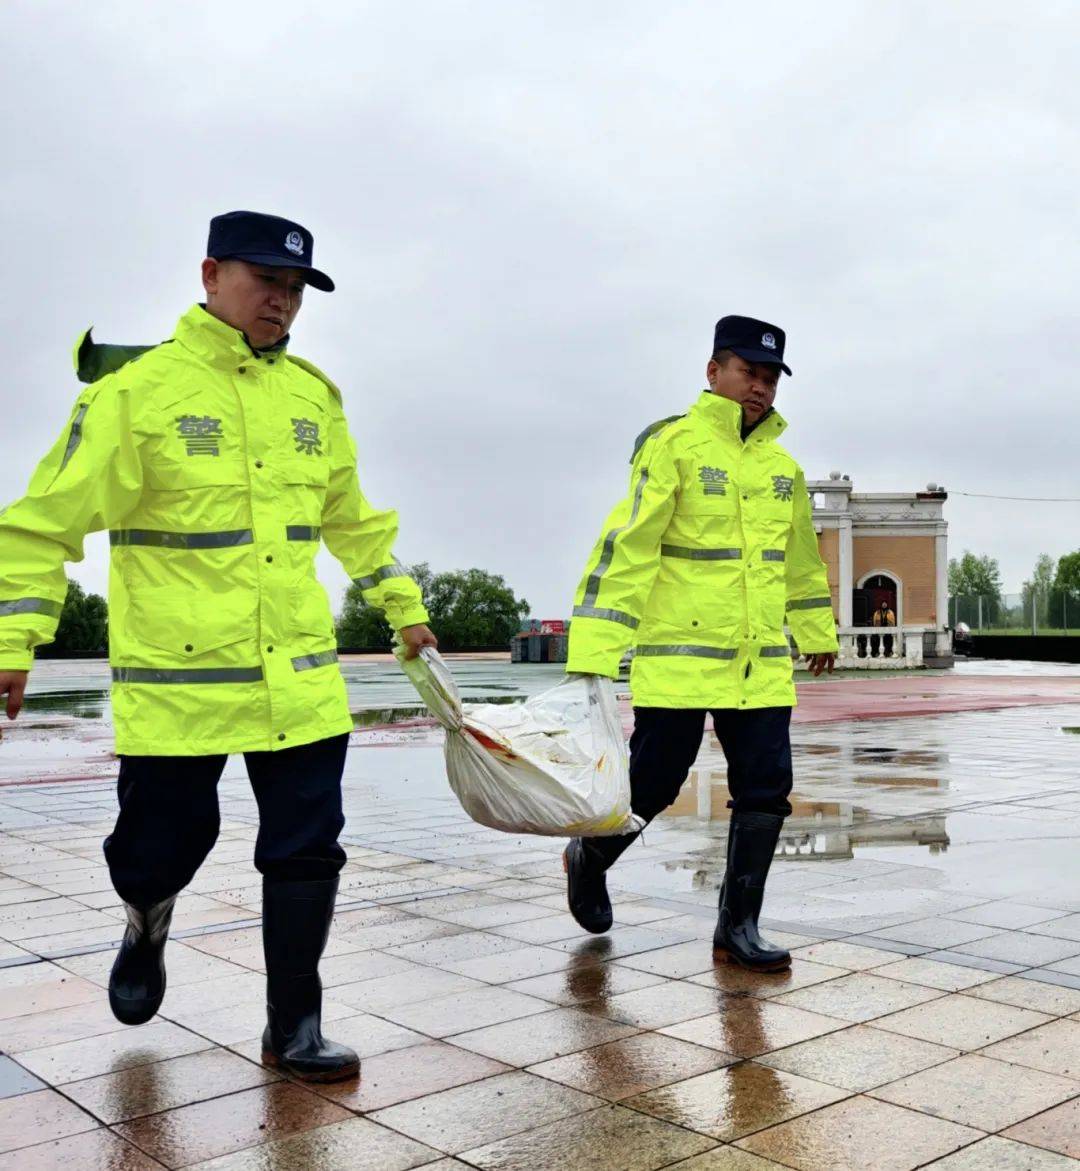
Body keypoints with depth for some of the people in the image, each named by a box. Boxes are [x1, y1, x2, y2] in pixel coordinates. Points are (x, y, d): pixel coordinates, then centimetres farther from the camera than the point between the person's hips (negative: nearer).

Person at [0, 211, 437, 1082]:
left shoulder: (313, 395, 9)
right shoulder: (137, 388, -7)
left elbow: (353, 519, 21)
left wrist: (404, 607, 22)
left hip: (300, 677, 4)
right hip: (175, 680, -4)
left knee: (308, 851, 4)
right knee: (163, 847, 9)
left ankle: (294, 1028, 21)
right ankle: (148, 925, 46)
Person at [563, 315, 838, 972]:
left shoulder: (783, 466, 12)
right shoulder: (673, 445, -8)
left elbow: (802, 557, 24)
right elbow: (627, 547, -15)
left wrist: (818, 634, 30)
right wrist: (594, 652, -20)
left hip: (762, 664, 6)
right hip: (679, 659, -6)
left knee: (767, 790, 3)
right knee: (651, 788, 3)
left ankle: (739, 926, 17)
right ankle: (589, 858, 33)